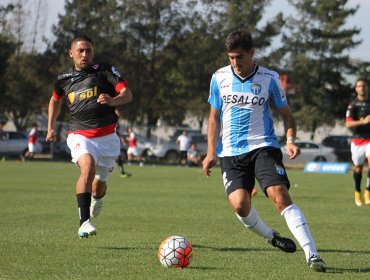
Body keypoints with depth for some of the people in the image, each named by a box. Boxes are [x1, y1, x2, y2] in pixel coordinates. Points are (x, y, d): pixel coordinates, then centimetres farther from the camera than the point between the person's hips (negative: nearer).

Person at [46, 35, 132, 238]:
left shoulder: (104, 70, -1)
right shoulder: (64, 78, 9)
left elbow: (127, 94, -10)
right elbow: (55, 100, 30)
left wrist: (112, 100, -30)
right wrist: (50, 127, 28)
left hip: (107, 136, 0)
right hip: (80, 135, 0)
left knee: (99, 182, 10)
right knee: (88, 167, -29)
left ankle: (97, 198, 51)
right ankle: (84, 222, -34)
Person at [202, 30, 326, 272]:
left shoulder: (269, 79, -2)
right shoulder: (219, 78, 5)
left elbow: (287, 114, 6)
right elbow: (214, 116, 15)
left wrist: (291, 140, -13)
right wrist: (211, 152, 7)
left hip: (263, 147, -2)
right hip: (231, 152, 2)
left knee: (280, 196, -21)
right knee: (240, 205, -16)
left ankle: (312, 256, -24)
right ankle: (271, 237, 15)